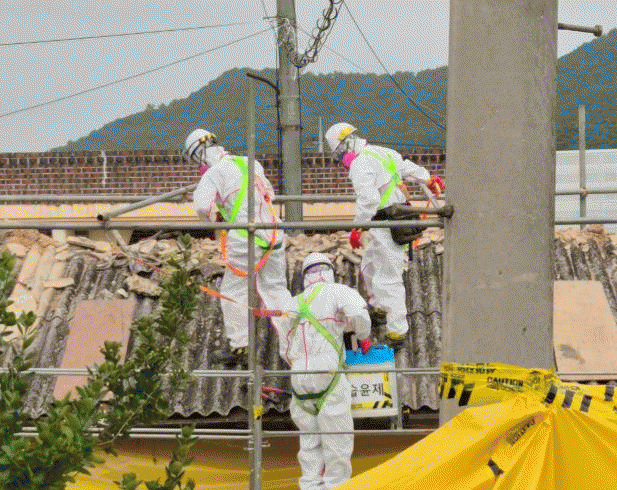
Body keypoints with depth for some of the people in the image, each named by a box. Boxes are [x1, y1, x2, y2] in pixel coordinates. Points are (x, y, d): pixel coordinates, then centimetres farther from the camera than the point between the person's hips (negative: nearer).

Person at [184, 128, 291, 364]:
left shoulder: (213, 173, -5)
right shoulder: (249, 163, 15)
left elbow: (202, 204, -20)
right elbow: (269, 192, 28)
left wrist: (213, 217, 0)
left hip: (246, 238, -6)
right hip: (273, 233, 6)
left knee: (234, 292, 7)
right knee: (276, 288, 15)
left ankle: (239, 346, 10)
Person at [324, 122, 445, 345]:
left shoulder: (360, 164, -17)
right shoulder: (381, 152, 13)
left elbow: (368, 199, -27)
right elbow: (406, 167, 29)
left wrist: (358, 228, -21)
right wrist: (428, 179, 44)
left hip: (385, 228, -10)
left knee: (388, 279, -8)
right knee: (369, 266, 28)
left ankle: (397, 330, -7)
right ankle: (379, 306, 47)